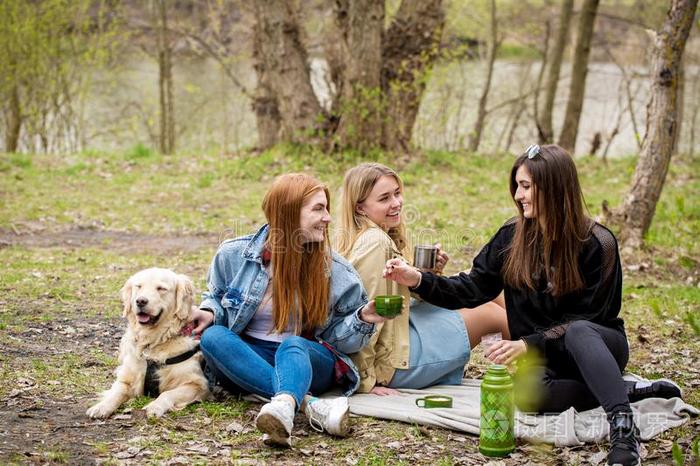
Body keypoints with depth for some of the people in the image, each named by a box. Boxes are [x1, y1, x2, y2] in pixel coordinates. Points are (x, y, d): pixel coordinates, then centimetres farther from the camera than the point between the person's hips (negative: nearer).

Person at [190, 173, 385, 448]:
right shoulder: (234, 255, -3)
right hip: (247, 358, 1)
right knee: (213, 336, -30)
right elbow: (216, 299, 14)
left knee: (292, 346, -35)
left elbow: (340, 337, 3)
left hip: (308, 356, -1)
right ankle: (309, 403, -46)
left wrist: (362, 319, -18)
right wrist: (209, 313, -10)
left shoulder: (335, 271, -2)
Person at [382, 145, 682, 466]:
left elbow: (585, 319, -14)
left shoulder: (597, 244, -12)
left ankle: (623, 426, -45)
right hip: (540, 355, 3)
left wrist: (529, 344, -26)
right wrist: (418, 280, -12)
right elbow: (472, 289, 3)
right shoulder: (512, 236, 0)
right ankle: (626, 391, -22)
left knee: (578, 332, -40)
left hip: (594, 345, -2)